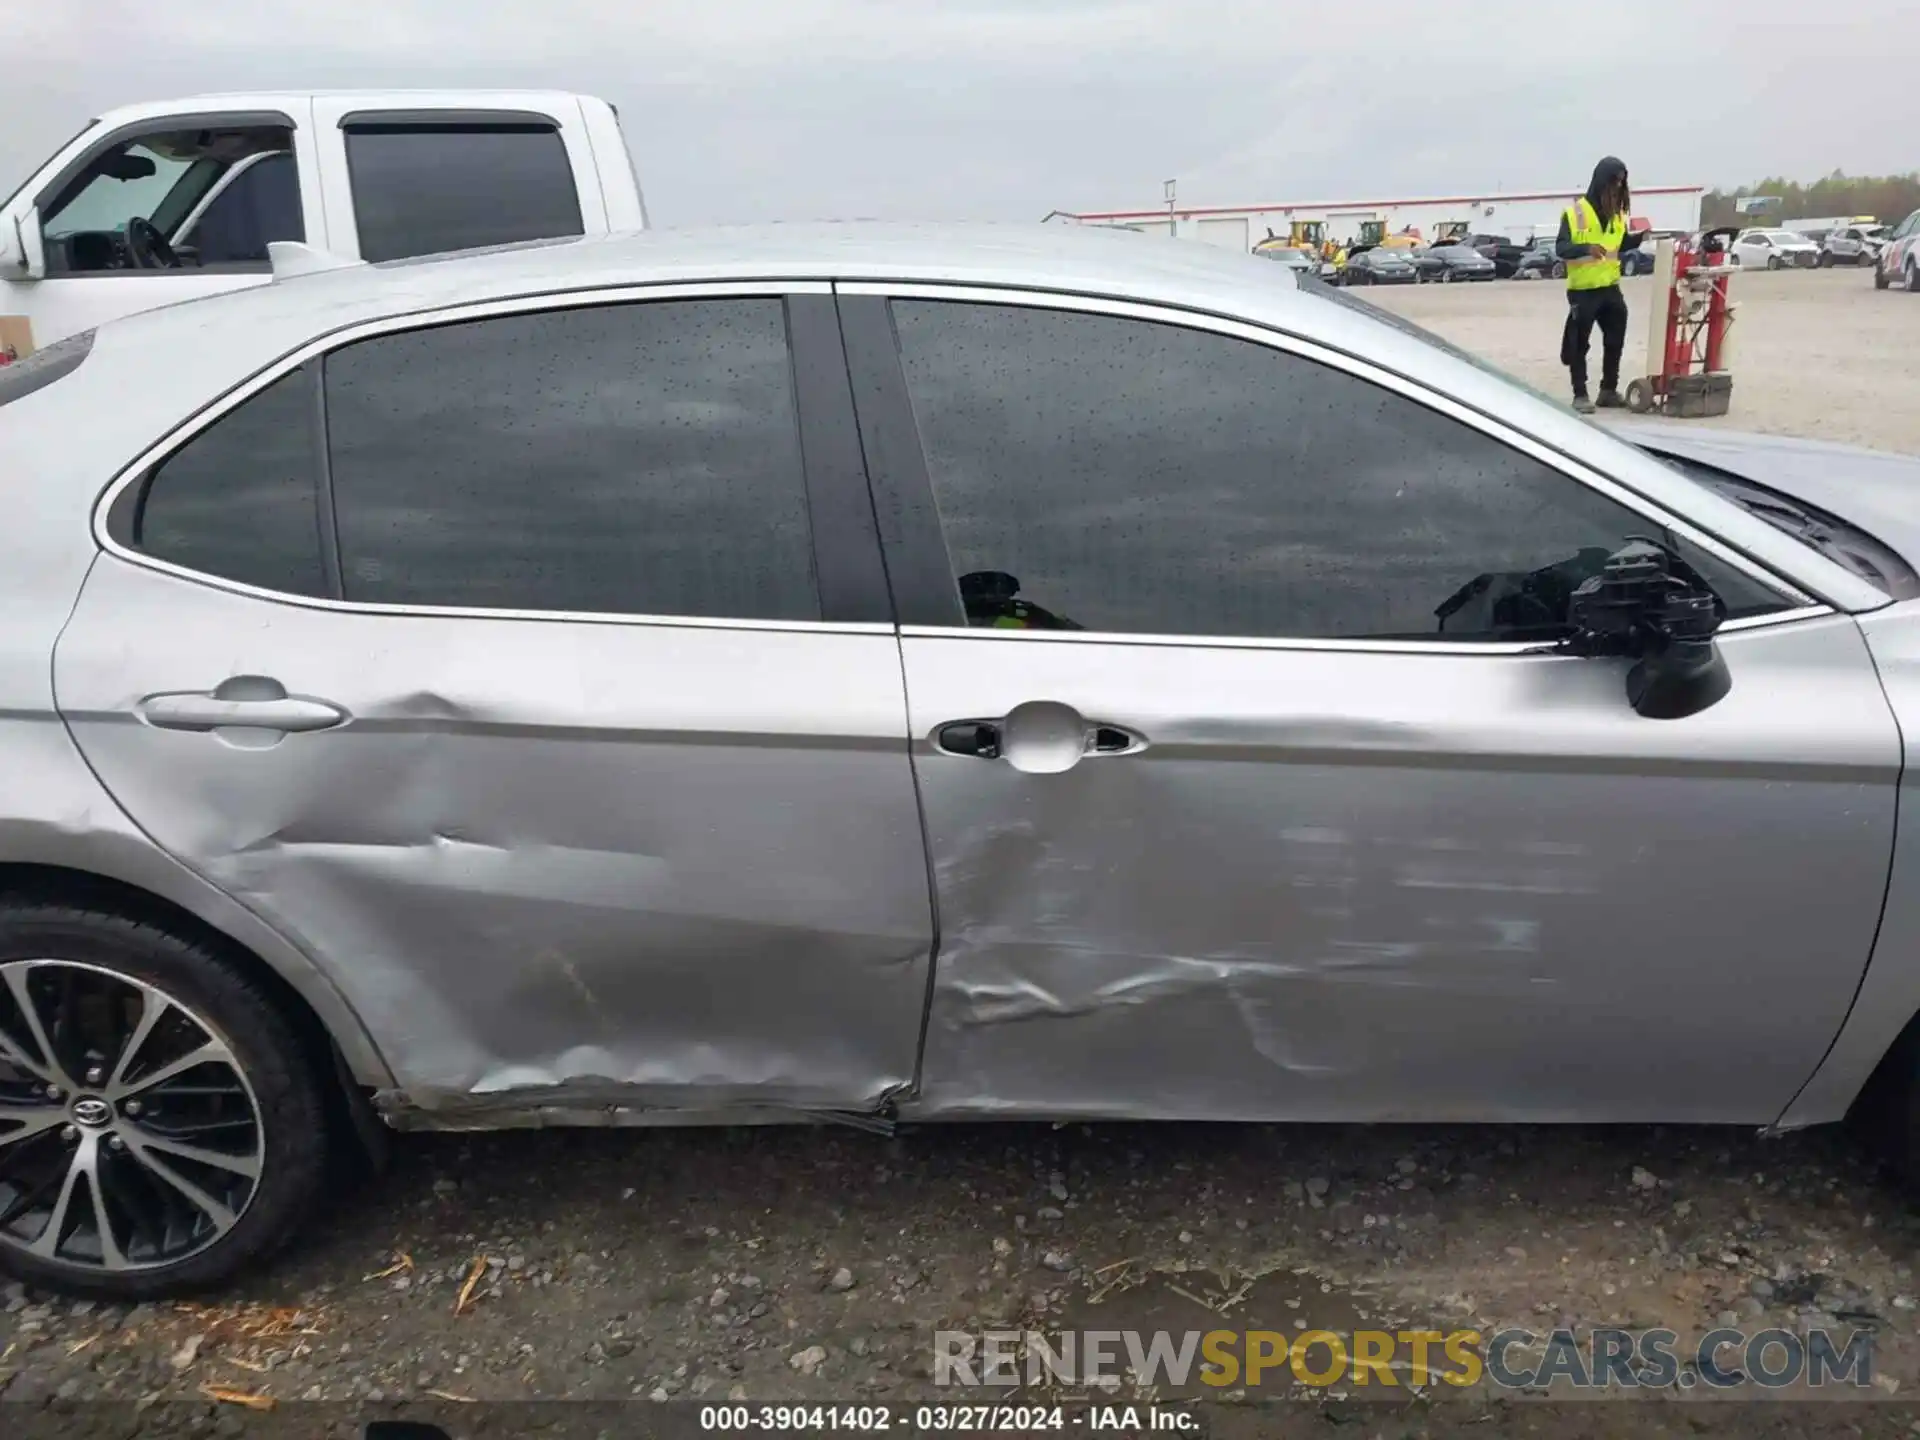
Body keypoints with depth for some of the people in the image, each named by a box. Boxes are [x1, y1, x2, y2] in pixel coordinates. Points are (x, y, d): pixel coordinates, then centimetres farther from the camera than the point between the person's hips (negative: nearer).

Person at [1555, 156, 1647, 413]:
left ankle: (1609, 390, 22)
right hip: (1582, 289, -6)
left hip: (1610, 287, 7)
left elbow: (1621, 244, 19)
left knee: (1615, 341, 10)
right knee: (1579, 344, -2)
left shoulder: (1617, 213, 10)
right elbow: (1560, 248, -15)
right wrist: (1586, 248, -31)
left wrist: (1642, 237, 0)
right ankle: (1580, 395, 5)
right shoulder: (1575, 212, -10)